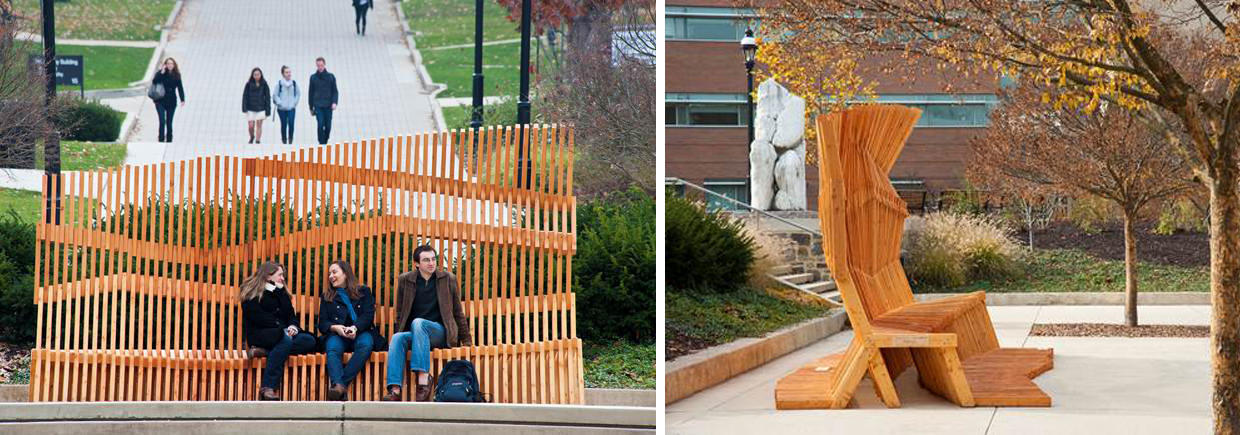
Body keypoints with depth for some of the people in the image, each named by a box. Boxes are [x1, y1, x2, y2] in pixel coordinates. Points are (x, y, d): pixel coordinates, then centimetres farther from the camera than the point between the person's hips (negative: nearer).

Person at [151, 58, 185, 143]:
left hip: (171, 102, 3)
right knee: (162, 121, -12)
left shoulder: (176, 75, 2)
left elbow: (180, 88, 4)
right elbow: (154, 81, -19)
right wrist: (161, 73, -24)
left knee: (169, 123, 9)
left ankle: (169, 140, 18)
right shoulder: (160, 73, -5)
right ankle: (161, 140, -6)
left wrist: (182, 100, -4)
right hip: (160, 101, -3)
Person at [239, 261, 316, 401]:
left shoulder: (280, 293, 24)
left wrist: (293, 326, -9)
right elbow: (258, 317, -10)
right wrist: (281, 328, -18)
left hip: (282, 333, 6)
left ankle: (267, 352, -31)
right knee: (285, 339, -38)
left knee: (309, 340, -20)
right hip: (260, 335, -6)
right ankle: (267, 388, -46)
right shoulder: (252, 294, 3)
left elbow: (290, 313, 14)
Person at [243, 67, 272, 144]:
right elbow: (245, 96, -2)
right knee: (251, 126, 0)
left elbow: (267, 97, 2)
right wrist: (244, 108, -12)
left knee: (259, 125, -4)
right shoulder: (249, 84, -2)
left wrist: (267, 111, -1)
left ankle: (258, 141, 1)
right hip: (251, 109, 0)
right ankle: (252, 137, 28)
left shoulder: (264, 84, -1)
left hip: (260, 109, 0)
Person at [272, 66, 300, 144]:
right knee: (283, 125, 5)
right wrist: (279, 103, -9)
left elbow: (298, 93, 13)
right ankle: (284, 140, 19)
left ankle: (290, 139, 1)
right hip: (282, 108, -1)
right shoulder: (279, 83, -4)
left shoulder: (294, 83, 3)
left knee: (291, 124, -13)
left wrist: (295, 102, 4)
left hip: (291, 108, 1)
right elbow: (275, 95, 0)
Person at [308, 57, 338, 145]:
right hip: (318, 106, -1)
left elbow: (335, 91, 5)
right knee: (320, 124, -14)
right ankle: (321, 143, -9)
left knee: (328, 126, 2)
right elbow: (311, 93, 10)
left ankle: (325, 142, 21)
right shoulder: (313, 77, 6)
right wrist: (311, 108, 10)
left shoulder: (331, 77, 6)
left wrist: (334, 102, -11)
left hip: (328, 106, 1)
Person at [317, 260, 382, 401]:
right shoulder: (327, 297, 23)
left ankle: (342, 383, -44)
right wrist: (335, 328, -11)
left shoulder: (364, 292, 19)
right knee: (332, 348, -35)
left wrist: (354, 327, -18)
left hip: (360, 332, -1)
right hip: (337, 334, 1)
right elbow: (322, 323, 13)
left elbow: (368, 316, 4)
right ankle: (339, 386, -58)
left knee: (365, 344, -36)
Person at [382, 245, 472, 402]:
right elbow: (400, 313, 15)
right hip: (414, 334, 2)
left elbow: (458, 312, 11)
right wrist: (403, 332, 1)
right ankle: (395, 391, -45)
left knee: (418, 323, -34)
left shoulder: (448, 280, 8)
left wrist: (466, 341, 9)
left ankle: (423, 379, -45)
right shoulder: (405, 280, 9)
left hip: (440, 333, -2)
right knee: (397, 338, -32)